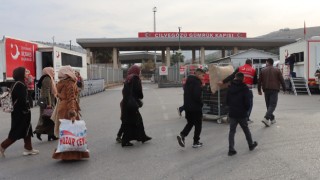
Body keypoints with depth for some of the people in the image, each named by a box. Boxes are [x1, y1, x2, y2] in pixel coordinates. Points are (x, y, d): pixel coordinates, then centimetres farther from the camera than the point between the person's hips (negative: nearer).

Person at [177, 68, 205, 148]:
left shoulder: (188, 81, 11)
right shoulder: (197, 82, -17)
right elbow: (197, 96, -25)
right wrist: (201, 103, -10)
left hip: (187, 106, 8)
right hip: (195, 107, -8)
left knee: (190, 122, 20)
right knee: (198, 125, 8)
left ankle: (182, 135, 0)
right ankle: (196, 142, 14)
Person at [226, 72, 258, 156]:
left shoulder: (230, 87, 2)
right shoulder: (245, 88, -12)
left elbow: (227, 101, 6)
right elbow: (247, 102, -13)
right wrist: (246, 109, 5)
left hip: (232, 113, 3)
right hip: (242, 114, -3)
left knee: (232, 131, 6)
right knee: (246, 130, 15)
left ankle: (231, 149, 2)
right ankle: (251, 145, 34)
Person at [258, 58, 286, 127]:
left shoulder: (263, 70, 6)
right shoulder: (277, 70, 3)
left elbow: (259, 81, 6)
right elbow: (282, 80, 2)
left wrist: (259, 90, 14)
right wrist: (284, 89, 12)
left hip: (266, 90, 3)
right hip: (274, 90, -2)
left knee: (268, 105, 15)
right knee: (272, 105, -6)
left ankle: (272, 119, 22)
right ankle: (266, 118, -23)